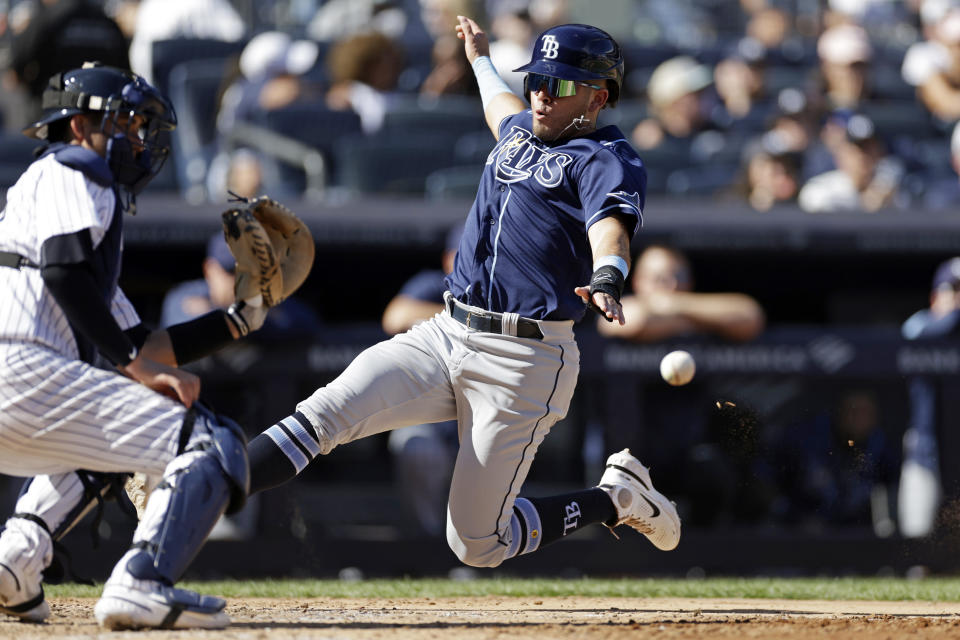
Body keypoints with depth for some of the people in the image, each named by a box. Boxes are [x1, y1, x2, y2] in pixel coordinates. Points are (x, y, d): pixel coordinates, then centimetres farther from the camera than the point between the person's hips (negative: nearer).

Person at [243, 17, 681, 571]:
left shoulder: (608, 162, -6)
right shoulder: (522, 133, 18)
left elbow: (611, 228, -29)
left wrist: (606, 283, -51)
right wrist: (482, 59, 64)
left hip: (525, 363, -7)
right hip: (445, 336, 7)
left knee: (477, 544, -5)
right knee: (330, 409, -18)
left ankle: (619, 499, 17)